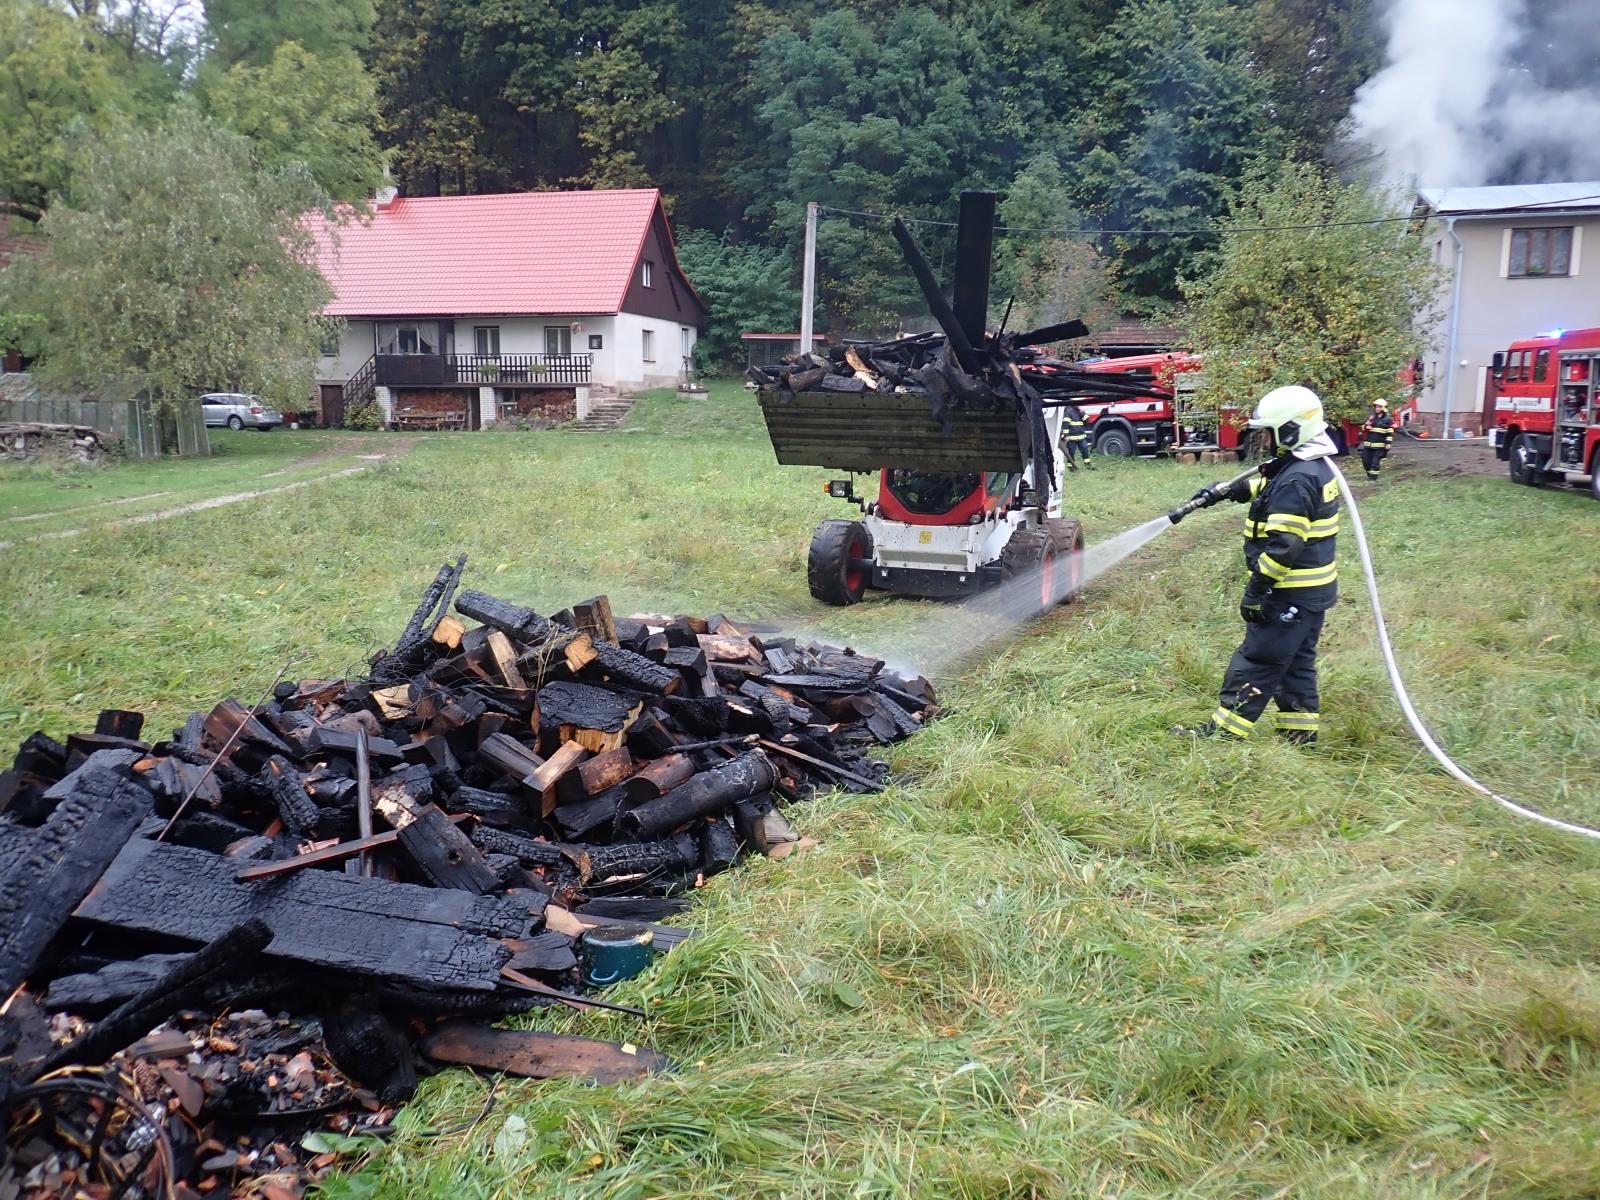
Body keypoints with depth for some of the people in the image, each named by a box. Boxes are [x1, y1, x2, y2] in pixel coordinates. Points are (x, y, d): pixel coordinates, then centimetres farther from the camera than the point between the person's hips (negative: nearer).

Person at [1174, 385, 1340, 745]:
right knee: (1297, 660, 16)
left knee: (1256, 661, -3)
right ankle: (1300, 728, 23)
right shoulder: (1314, 466, 10)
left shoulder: (1296, 480, -23)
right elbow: (1262, 485, 29)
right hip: (1313, 589, 10)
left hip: (1291, 593, -10)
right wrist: (1223, 490, 30)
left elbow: (1283, 546, -27)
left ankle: (1226, 729, 3)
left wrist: (1256, 590, -23)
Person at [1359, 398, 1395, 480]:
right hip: (1368, 444, 5)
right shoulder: (1371, 418, 13)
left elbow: (1390, 433, -4)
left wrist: (1388, 444, -9)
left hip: (1379, 446, -5)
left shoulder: (1388, 419, -2)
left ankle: (1373, 476, -1)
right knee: (1366, 460, 5)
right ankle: (1370, 474, 21)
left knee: (1375, 461, -7)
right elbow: (1364, 429, 20)